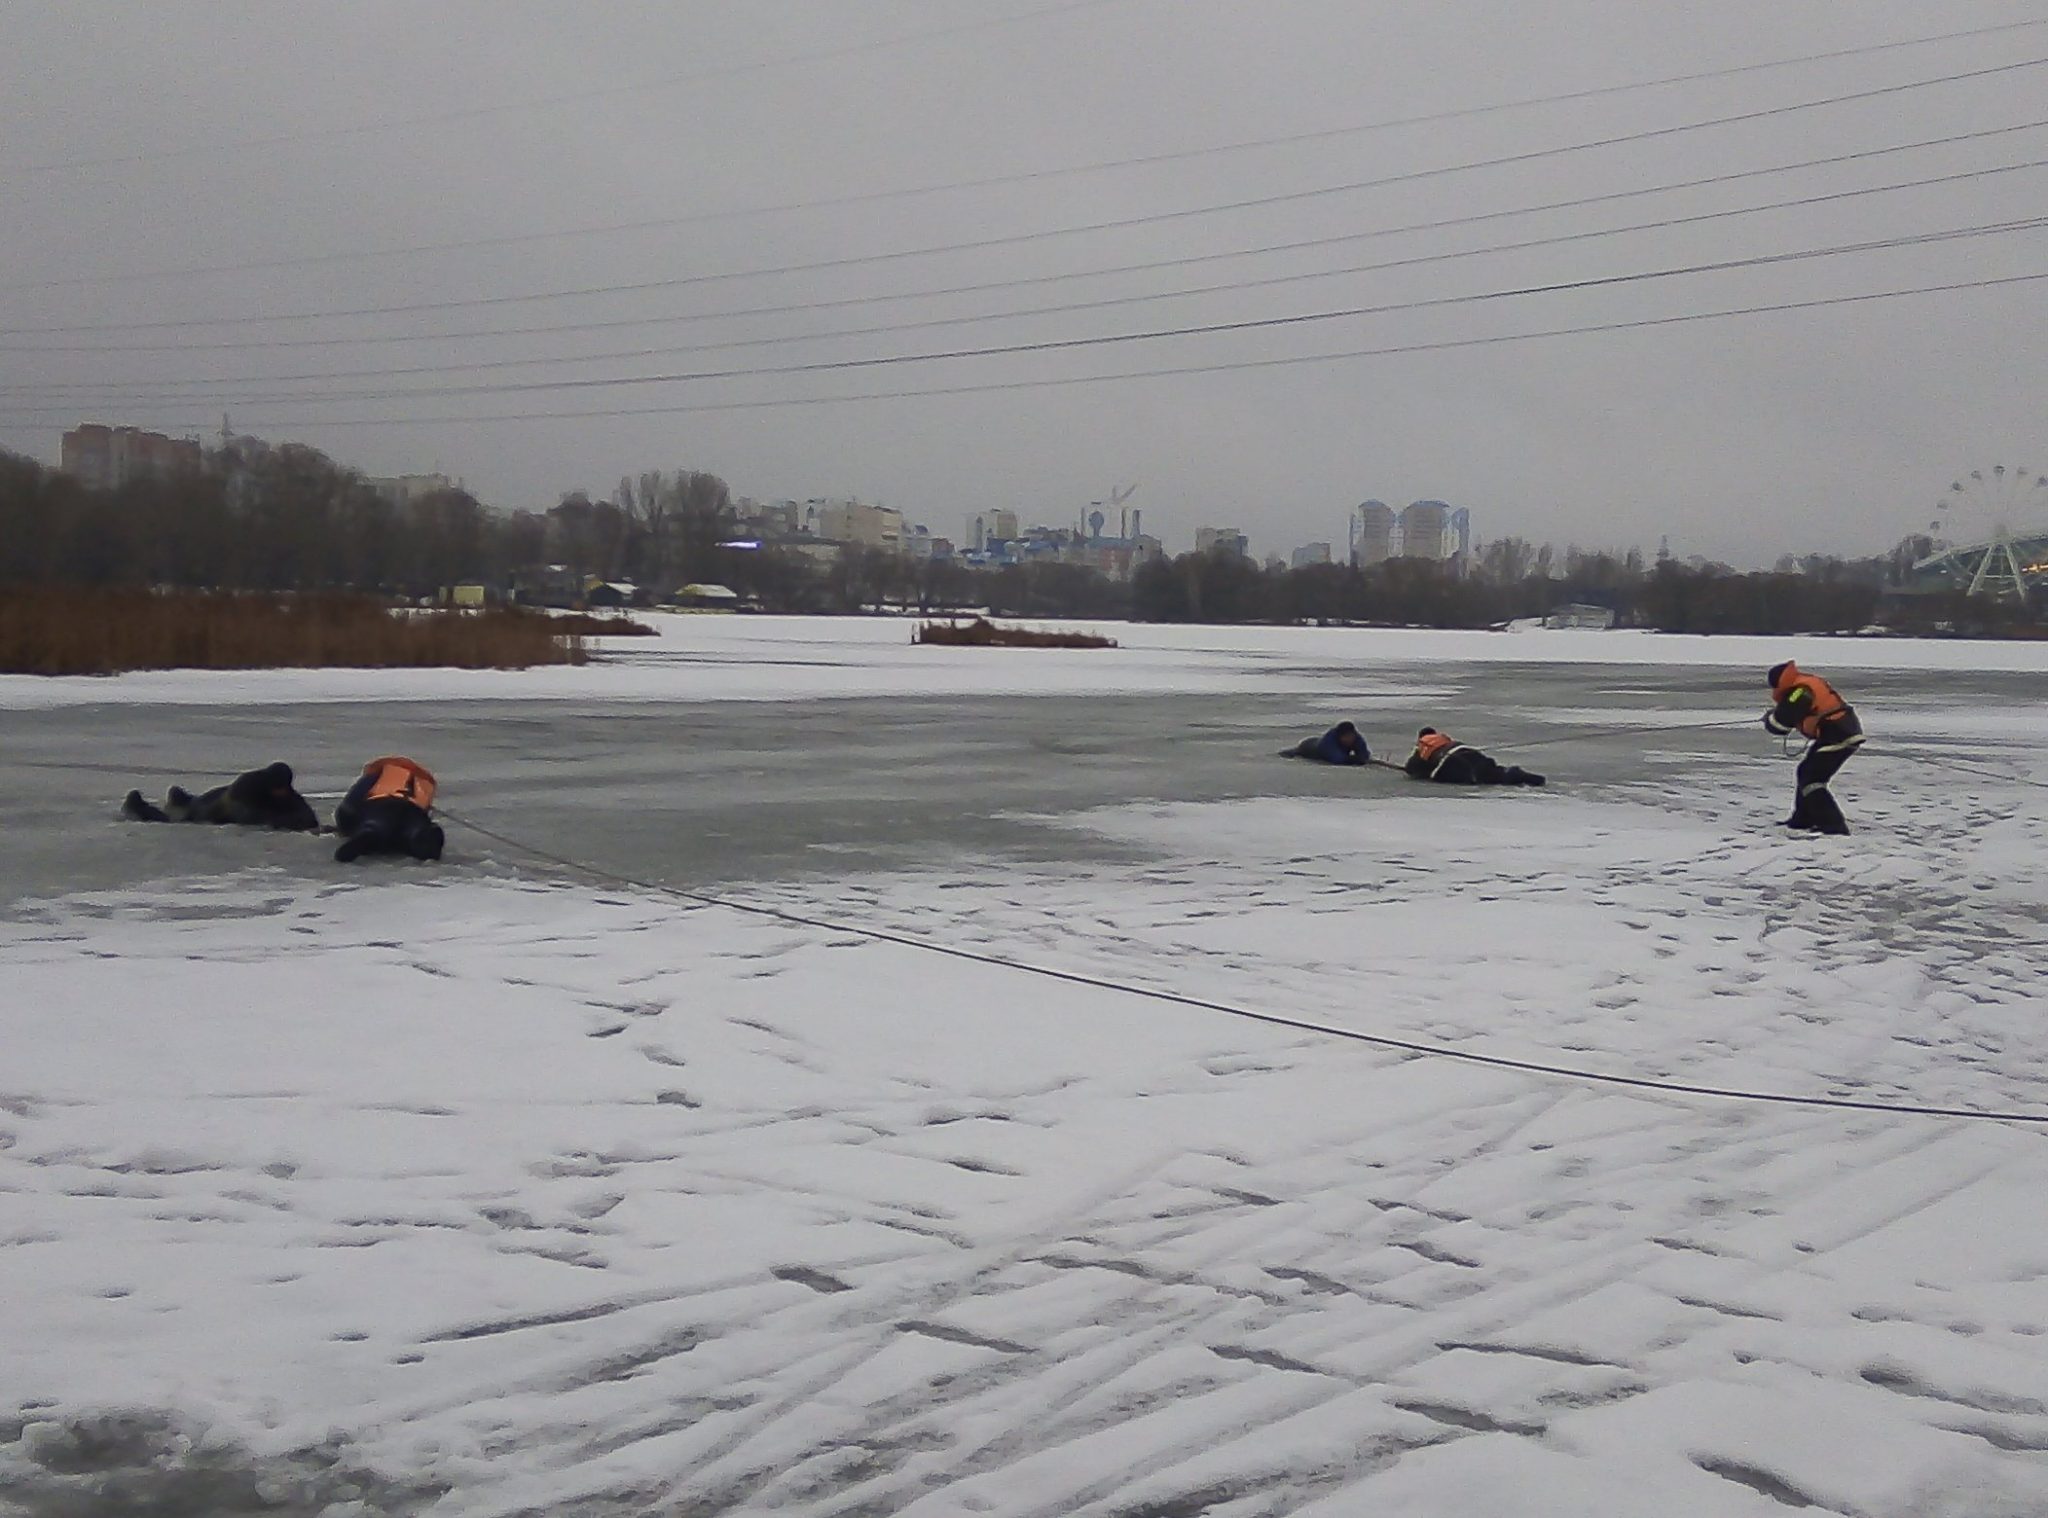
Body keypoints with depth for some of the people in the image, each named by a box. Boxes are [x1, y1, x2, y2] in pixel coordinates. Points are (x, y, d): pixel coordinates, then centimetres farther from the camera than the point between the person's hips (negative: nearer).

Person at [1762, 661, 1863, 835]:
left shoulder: (1798, 693, -16)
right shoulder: (1808, 683, 16)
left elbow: (1780, 724, -12)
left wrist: (1768, 718, 9)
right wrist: (1776, 714, 11)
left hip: (1839, 737, -11)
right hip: (1842, 732, 11)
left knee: (1811, 780, -10)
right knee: (1806, 772, 21)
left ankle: (1833, 825, -16)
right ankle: (1803, 819, 32)